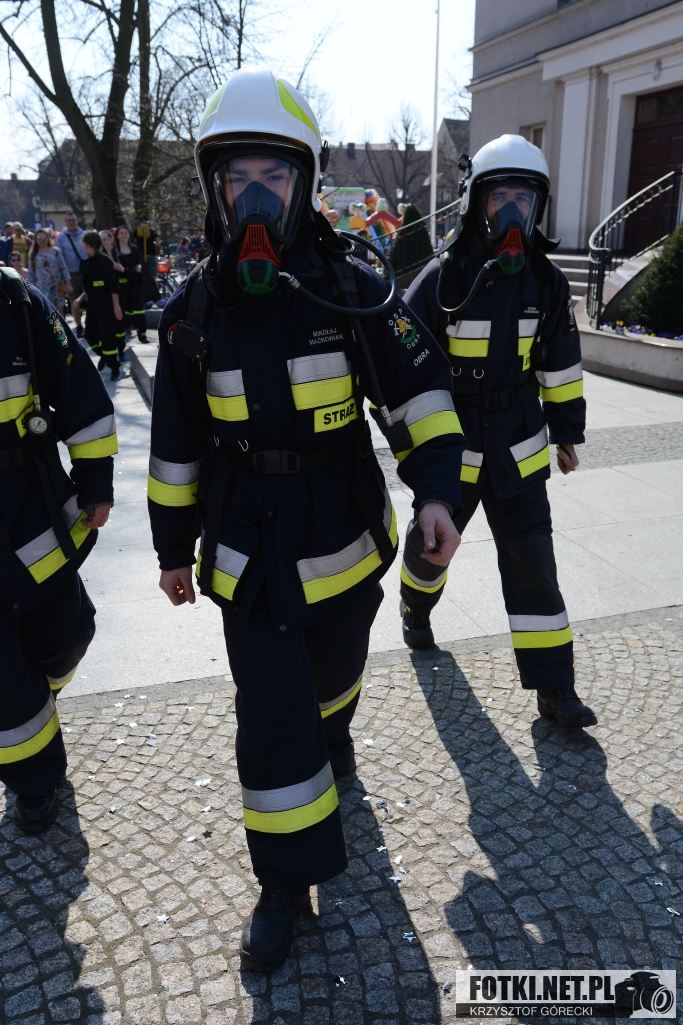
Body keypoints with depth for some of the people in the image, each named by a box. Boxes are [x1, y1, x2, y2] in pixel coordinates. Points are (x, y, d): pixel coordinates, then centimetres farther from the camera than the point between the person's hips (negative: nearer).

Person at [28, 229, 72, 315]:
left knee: (59, 311, 4)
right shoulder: (33, 254, 5)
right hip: (42, 287, 0)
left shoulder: (55, 251, 3)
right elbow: (31, 272, 7)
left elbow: (63, 268, 3)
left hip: (57, 287, 0)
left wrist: (68, 284, -2)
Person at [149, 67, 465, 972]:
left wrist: (437, 491, -21)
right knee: (271, 724, 1)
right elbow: (177, 443, 2)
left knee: (336, 667, 25)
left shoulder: (355, 292, -11)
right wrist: (174, 549, 8)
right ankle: (287, 881, 23)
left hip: (347, 542, 1)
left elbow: (422, 389, -6)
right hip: (251, 558, 0)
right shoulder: (194, 311, -6)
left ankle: (333, 728, 62)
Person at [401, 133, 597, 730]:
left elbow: (561, 362, 11)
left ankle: (554, 687, 10)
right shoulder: (444, 279, -12)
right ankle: (417, 609, 50)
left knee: (534, 564, 1)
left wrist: (567, 432, 14)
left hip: (520, 451, 2)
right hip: (451, 448, -2)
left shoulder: (547, 282, 1)